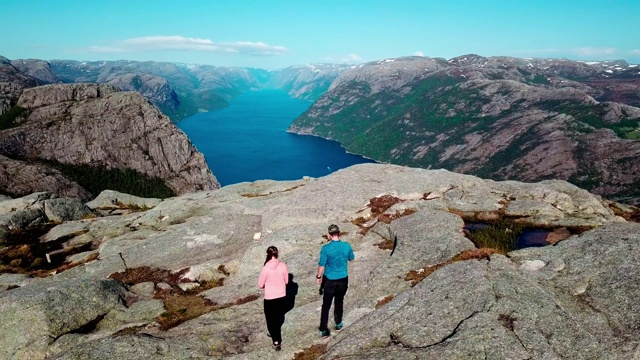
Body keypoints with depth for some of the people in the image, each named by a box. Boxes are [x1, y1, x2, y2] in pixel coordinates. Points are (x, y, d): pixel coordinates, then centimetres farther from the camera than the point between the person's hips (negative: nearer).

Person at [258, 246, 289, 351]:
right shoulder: (283, 266, -11)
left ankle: (276, 341, 12)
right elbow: (286, 281, 3)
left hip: (270, 298, -4)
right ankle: (276, 333, 47)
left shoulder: (266, 268, -21)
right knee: (278, 316, 26)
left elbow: (260, 285, -10)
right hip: (282, 297, 4)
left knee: (271, 319, 12)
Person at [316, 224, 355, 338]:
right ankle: (338, 324, 37)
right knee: (339, 302, 22)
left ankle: (324, 330, 11)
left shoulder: (326, 248, -19)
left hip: (330, 280, -2)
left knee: (326, 305, 8)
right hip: (343, 279, 3)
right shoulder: (347, 246, -12)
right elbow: (351, 259, 7)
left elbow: (321, 265, -12)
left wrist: (319, 276, 4)